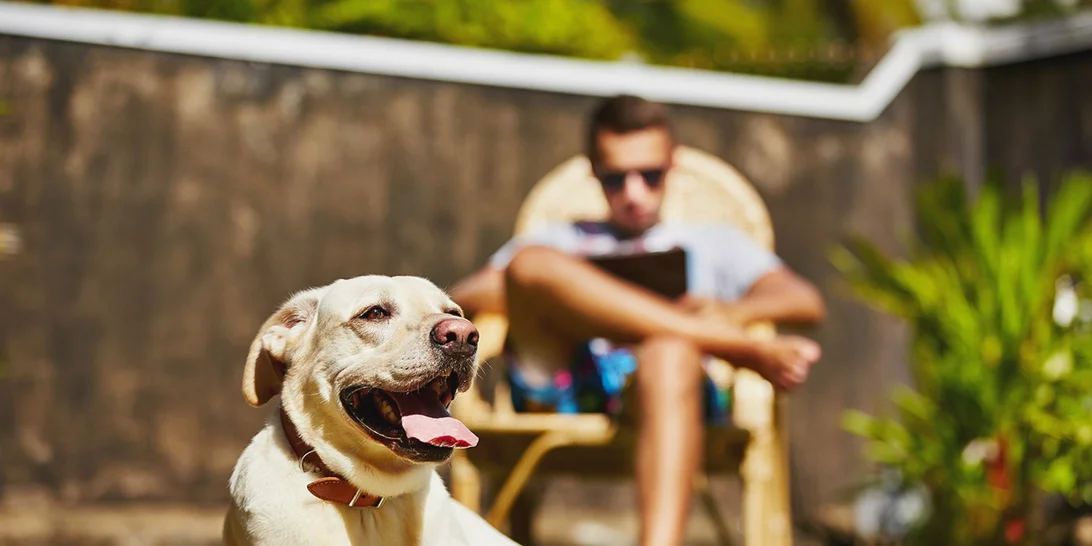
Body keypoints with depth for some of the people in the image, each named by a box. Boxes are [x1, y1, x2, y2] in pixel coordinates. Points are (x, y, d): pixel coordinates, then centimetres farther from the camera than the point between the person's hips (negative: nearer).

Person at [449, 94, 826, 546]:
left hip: (654, 388, -1)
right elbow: (460, 300, 16)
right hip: (559, 383, 2)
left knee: (672, 352, -38)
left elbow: (807, 303, 15)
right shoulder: (556, 243, 34)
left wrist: (733, 312, -8)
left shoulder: (713, 245, 32)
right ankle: (748, 351, -27)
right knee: (532, 263, -25)